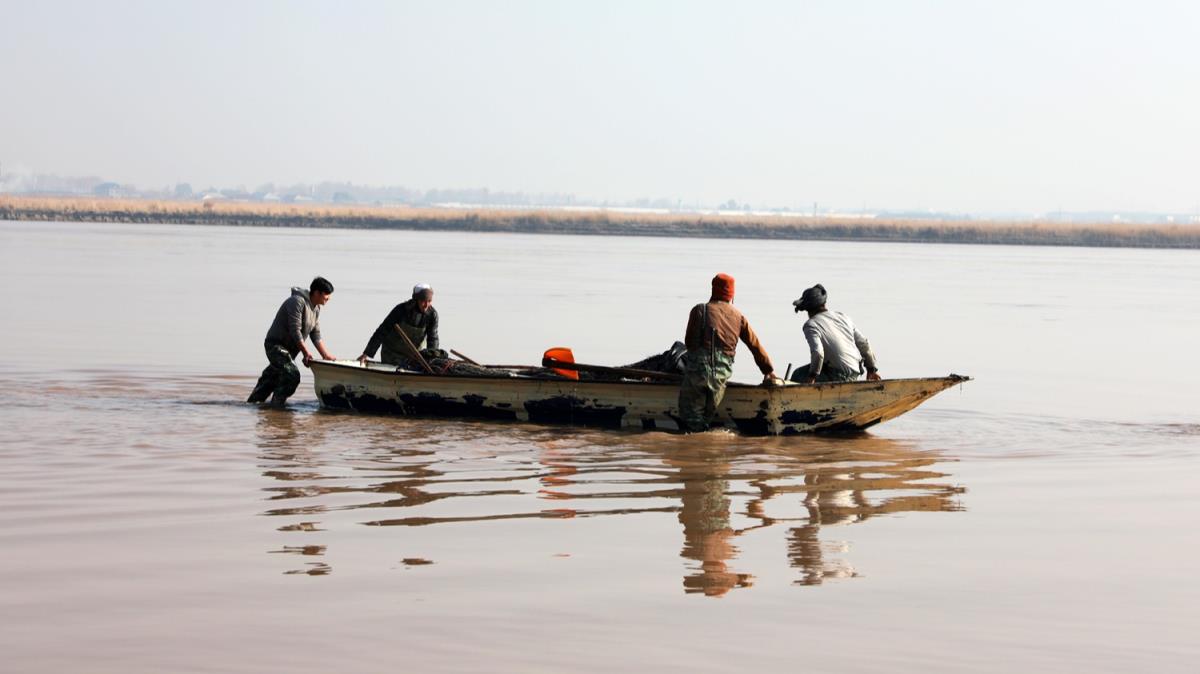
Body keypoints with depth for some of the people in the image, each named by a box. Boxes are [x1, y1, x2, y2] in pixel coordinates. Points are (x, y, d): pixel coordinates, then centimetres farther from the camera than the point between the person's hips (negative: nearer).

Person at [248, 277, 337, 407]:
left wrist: (326, 355, 0)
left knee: (272, 376, 19)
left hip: (290, 348, 10)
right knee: (292, 374, -23)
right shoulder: (297, 301, -21)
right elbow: (295, 330, -25)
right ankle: (276, 405, -18)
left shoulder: (316, 308, 9)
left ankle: (252, 401, 33)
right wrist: (306, 352, -23)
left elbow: (316, 335, 10)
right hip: (276, 345, -10)